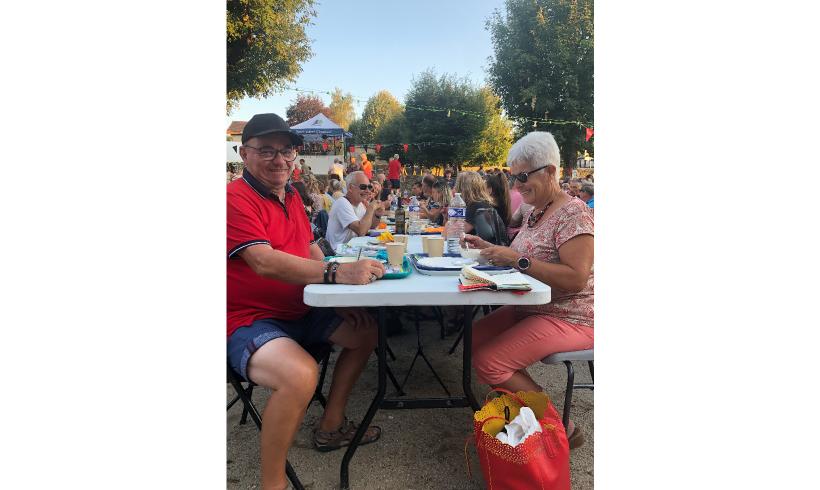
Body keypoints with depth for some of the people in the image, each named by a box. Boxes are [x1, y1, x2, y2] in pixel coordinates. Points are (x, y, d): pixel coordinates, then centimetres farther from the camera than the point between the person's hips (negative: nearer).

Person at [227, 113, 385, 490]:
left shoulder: (291, 196, 11)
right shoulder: (237, 199, -18)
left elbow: (310, 250, 14)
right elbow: (265, 262, -30)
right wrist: (337, 274, -41)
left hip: (298, 312, 10)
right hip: (248, 321, -9)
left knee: (365, 331, 16)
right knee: (301, 374, -35)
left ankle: (330, 426, 26)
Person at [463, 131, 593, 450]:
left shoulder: (572, 212, -18)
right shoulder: (535, 211, 10)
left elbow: (577, 278, -26)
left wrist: (516, 259, -29)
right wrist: (490, 248, 2)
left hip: (569, 318, -9)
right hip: (531, 309, 9)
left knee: (488, 361, -19)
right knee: (473, 339, 1)